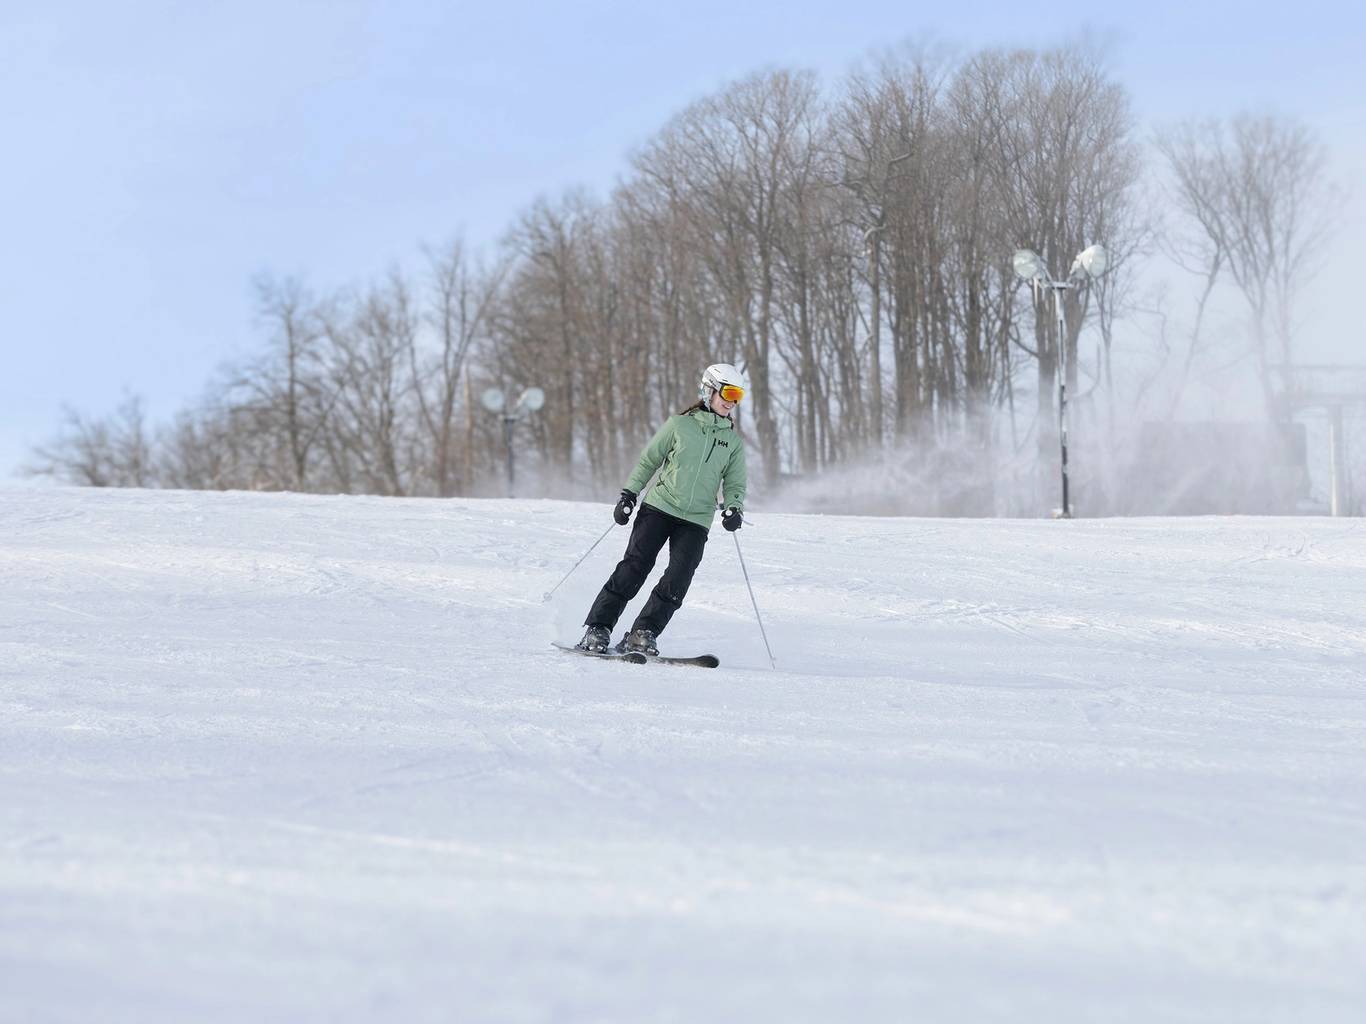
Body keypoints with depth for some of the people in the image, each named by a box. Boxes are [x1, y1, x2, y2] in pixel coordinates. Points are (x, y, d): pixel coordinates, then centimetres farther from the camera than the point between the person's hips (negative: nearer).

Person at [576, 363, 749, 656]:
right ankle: (597, 628, -7)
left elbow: (735, 485, 14)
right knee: (635, 565, -12)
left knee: (678, 579, -15)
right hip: (659, 507, -2)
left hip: (697, 521, 2)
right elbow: (648, 461, 10)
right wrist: (628, 494, 2)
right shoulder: (680, 425, 4)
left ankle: (642, 635, -8)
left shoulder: (733, 442, 11)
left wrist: (733, 509, -7)